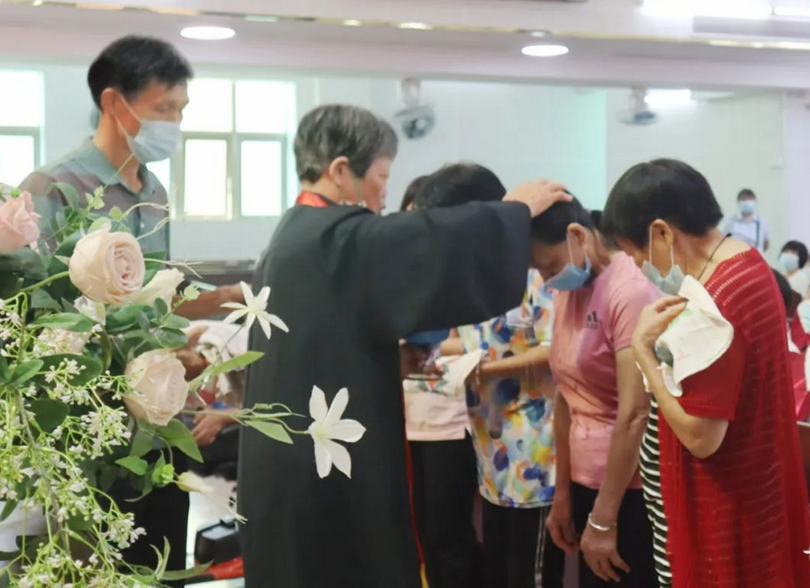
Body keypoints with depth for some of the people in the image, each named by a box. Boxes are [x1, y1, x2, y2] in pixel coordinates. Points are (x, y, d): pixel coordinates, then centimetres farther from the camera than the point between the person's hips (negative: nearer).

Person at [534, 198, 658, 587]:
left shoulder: (631, 291, -16)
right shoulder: (566, 292, 7)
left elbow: (634, 415, -20)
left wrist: (603, 519, -16)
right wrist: (563, 494, 12)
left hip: (630, 491, -7)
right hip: (587, 483, 7)